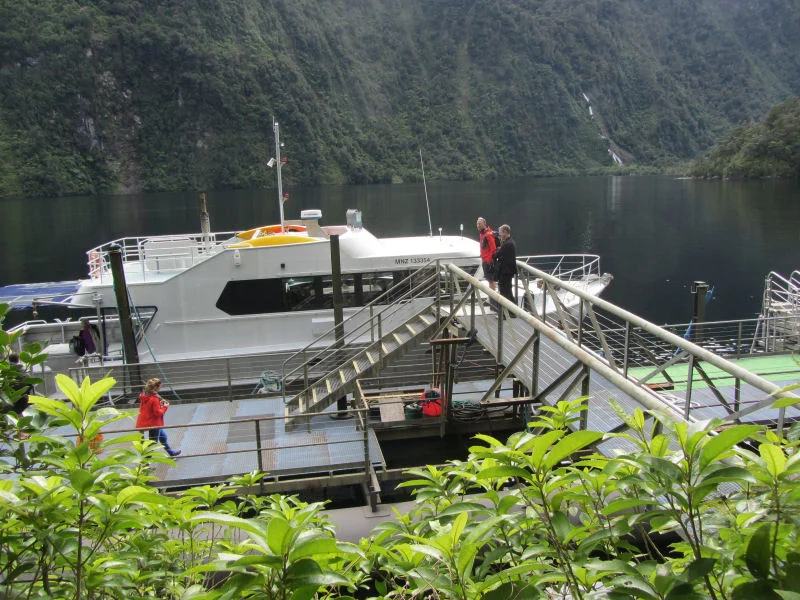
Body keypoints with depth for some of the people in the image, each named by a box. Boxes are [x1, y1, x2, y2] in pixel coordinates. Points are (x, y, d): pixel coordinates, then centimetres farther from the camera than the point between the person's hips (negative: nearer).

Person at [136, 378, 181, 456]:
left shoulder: (144, 395, -1)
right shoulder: (154, 399, -27)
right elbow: (158, 413, -24)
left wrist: (159, 403, 2)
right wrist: (165, 407, -10)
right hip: (154, 423, -10)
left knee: (163, 436, 26)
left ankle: (171, 453, 43)